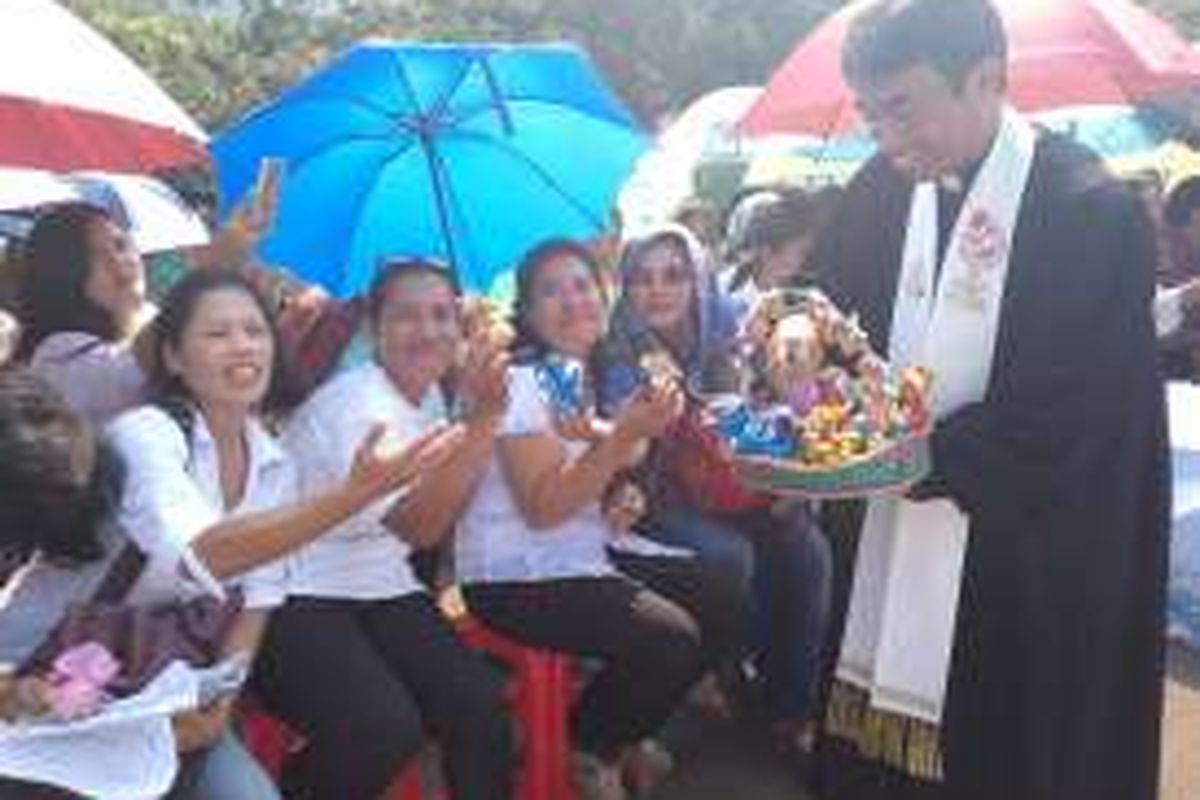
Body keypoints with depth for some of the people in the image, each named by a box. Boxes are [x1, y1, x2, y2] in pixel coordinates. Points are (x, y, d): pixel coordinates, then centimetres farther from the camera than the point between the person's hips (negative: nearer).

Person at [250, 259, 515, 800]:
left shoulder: (433, 398, 8)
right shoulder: (353, 405, -17)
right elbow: (419, 527, -29)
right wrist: (483, 416, -32)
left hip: (382, 588, 7)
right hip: (299, 598, -7)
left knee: (482, 704, -15)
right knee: (385, 726, -26)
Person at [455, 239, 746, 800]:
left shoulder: (585, 378, 10)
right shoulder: (519, 381, -16)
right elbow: (543, 508, -23)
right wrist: (624, 436, -29)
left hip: (588, 553, 9)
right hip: (515, 579, -9)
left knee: (726, 609, 3)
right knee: (670, 641, -23)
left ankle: (624, 734, 21)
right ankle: (585, 748, 6)